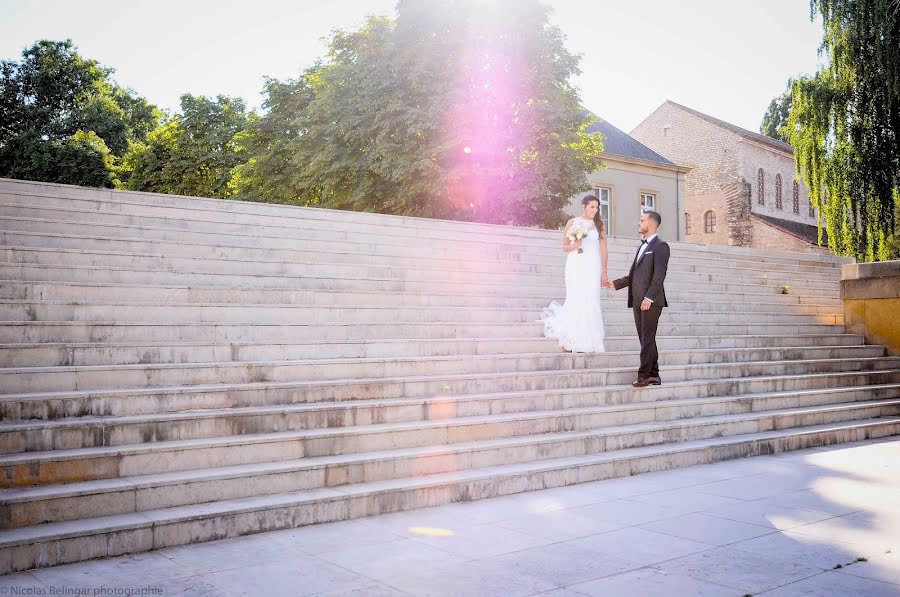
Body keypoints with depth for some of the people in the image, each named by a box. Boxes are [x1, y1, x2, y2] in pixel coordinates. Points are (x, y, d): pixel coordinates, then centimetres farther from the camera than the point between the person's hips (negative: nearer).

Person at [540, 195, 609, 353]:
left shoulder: (599, 224, 10)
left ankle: (589, 342, -2)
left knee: (591, 302, -5)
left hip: (593, 266, 2)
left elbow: (603, 249, 7)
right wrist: (574, 246, -14)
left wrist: (604, 272, 0)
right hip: (576, 265, -1)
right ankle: (570, 340, 7)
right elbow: (565, 246, 8)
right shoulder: (572, 223, 6)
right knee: (575, 301, -8)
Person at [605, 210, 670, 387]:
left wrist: (649, 297, -21)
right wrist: (615, 284, 15)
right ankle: (653, 375, 13)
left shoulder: (660, 246, -5)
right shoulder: (643, 246, 22)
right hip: (638, 301, 8)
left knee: (647, 339, -7)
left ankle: (644, 375, -5)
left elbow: (659, 275, -15)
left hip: (651, 301, -8)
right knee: (646, 339, 8)